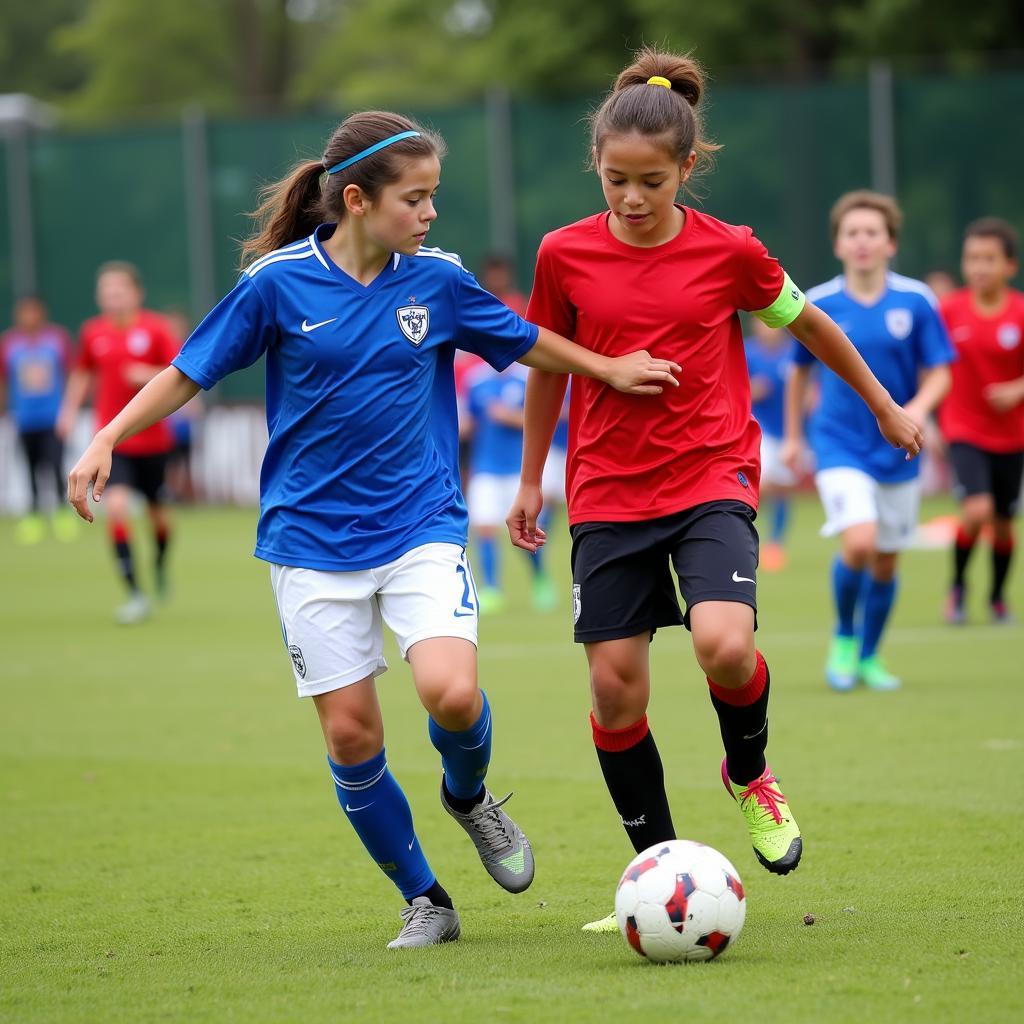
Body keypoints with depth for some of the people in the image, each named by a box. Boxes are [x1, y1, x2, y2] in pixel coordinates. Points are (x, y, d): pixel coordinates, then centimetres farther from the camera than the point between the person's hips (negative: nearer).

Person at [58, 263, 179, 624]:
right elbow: (83, 373, 18)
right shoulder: (93, 332, 1)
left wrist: (152, 376, -25)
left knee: (157, 512, 13)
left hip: (152, 438, -1)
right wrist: (70, 409, 8)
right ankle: (135, 594, -15)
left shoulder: (155, 329, -8)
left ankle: (161, 565, 48)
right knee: (116, 506, -19)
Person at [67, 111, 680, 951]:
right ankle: (424, 902, 17)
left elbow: (524, 341, 16)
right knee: (350, 731, -1)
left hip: (422, 527, 1)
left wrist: (612, 369, 16)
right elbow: (191, 371, 0)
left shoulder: (437, 280, -1)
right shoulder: (279, 282, -8)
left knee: (451, 692, -21)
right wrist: (107, 440, -8)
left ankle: (470, 795, 14)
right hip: (313, 541, -1)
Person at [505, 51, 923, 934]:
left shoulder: (728, 252, -4)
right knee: (615, 688, -3)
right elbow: (549, 365, 15)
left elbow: (807, 321, 13)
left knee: (724, 648, -25)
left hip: (711, 479, -2)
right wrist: (531, 479, 20)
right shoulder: (566, 255, -1)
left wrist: (883, 404, 24)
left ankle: (751, 775, 9)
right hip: (608, 493, 2)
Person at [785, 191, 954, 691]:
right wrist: (792, 436, 13)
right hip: (841, 445, -2)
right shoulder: (818, 304, -5)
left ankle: (868, 656, 31)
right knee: (859, 542, -21)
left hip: (898, 452, 2)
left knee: (886, 560, 10)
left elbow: (938, 373, -3)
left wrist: (919, 407, -23)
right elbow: (800, 371, 11)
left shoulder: (916, 302, -7)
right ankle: (843, 636, 5)